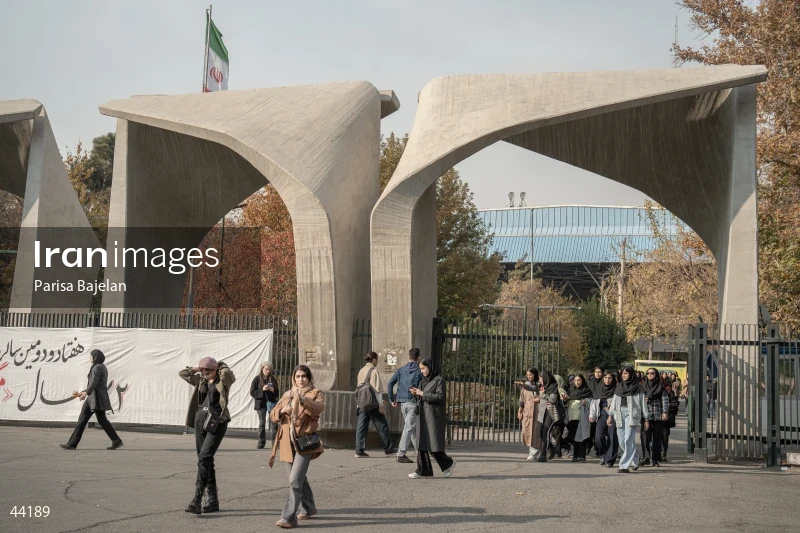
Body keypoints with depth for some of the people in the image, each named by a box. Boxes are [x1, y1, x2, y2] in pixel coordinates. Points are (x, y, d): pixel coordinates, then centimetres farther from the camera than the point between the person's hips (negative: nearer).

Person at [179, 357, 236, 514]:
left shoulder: (223, 381, 0)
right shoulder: (201, 380, 16)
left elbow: (228, 373, -22)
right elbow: (183, 374, 24)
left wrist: (221, 366, -3)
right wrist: (196, 368, 13)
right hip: (200, 419, 7)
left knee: (205, 456, -19)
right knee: (205, 459, 7)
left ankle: (197, 499, -25)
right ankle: (213, 500, 14)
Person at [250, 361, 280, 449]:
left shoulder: (273, 379, 6)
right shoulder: (257, 379, 0)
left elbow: (277, 393, 11)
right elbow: (252, 392, -4)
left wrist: (272, 390, -11)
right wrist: (262, 390, -17)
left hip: (271, 402, 1)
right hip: (261, 403, -1)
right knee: (262, 422, 3)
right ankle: (261, 442, 9)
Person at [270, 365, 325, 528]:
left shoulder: (315, 393, 2)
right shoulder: (287, 395, 16)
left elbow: (319, 408, -20)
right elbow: (273, 415, 14)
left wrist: (302, 399, -36)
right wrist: (282, 411, -9)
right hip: (287, 442, 6)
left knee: (295, 480, -16)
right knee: (299, 479, 16)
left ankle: (289, 517, -18)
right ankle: (307, 509, 36)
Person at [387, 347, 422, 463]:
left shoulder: (401, 370, 9)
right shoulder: (419, 371, -3)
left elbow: (390, 383, 2)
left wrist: (392, 399, 7)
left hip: (402, 402, 5)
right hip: (413, 403, -5)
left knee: (413, 428, 16)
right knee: (409, 428, -5)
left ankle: (419, 452, 24)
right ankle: (401, 454, -10)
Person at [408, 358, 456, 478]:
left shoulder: (439, 380, -6)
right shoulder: (423, 381, 16)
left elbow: (440, 396, -16)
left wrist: (422, 393, -15)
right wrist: (416, 394, -1)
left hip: (434, 416, -8)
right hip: (423, 415, 8)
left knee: (433, 442, -7)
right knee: (421, 442, 1)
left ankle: (448, 463, 12)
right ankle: (422, 470, 2)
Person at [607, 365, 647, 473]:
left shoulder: (637, 387, 2)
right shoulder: (619, 386, 16)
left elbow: (643, 402, 2)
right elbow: (614, 401, 18)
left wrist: (646, 418, -2)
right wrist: (610, 415, 11)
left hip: (631, 414, -5)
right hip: (620, 414, 5)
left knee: (628, 440, -12)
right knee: (621, 441, 4)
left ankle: (625, 465, -12)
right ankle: (635, 459, 24)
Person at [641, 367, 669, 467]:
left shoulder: (661, 386, 5)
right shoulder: (643, 386, 11)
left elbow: (665, 399, 1)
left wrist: (665, 412, -9)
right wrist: (643, 400, -5)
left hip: (658, 415, -1)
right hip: (646, 415, 1)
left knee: (657, 438, 2)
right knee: (646, 437, -7)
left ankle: (656, 460, 7)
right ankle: (646, 458, -5)